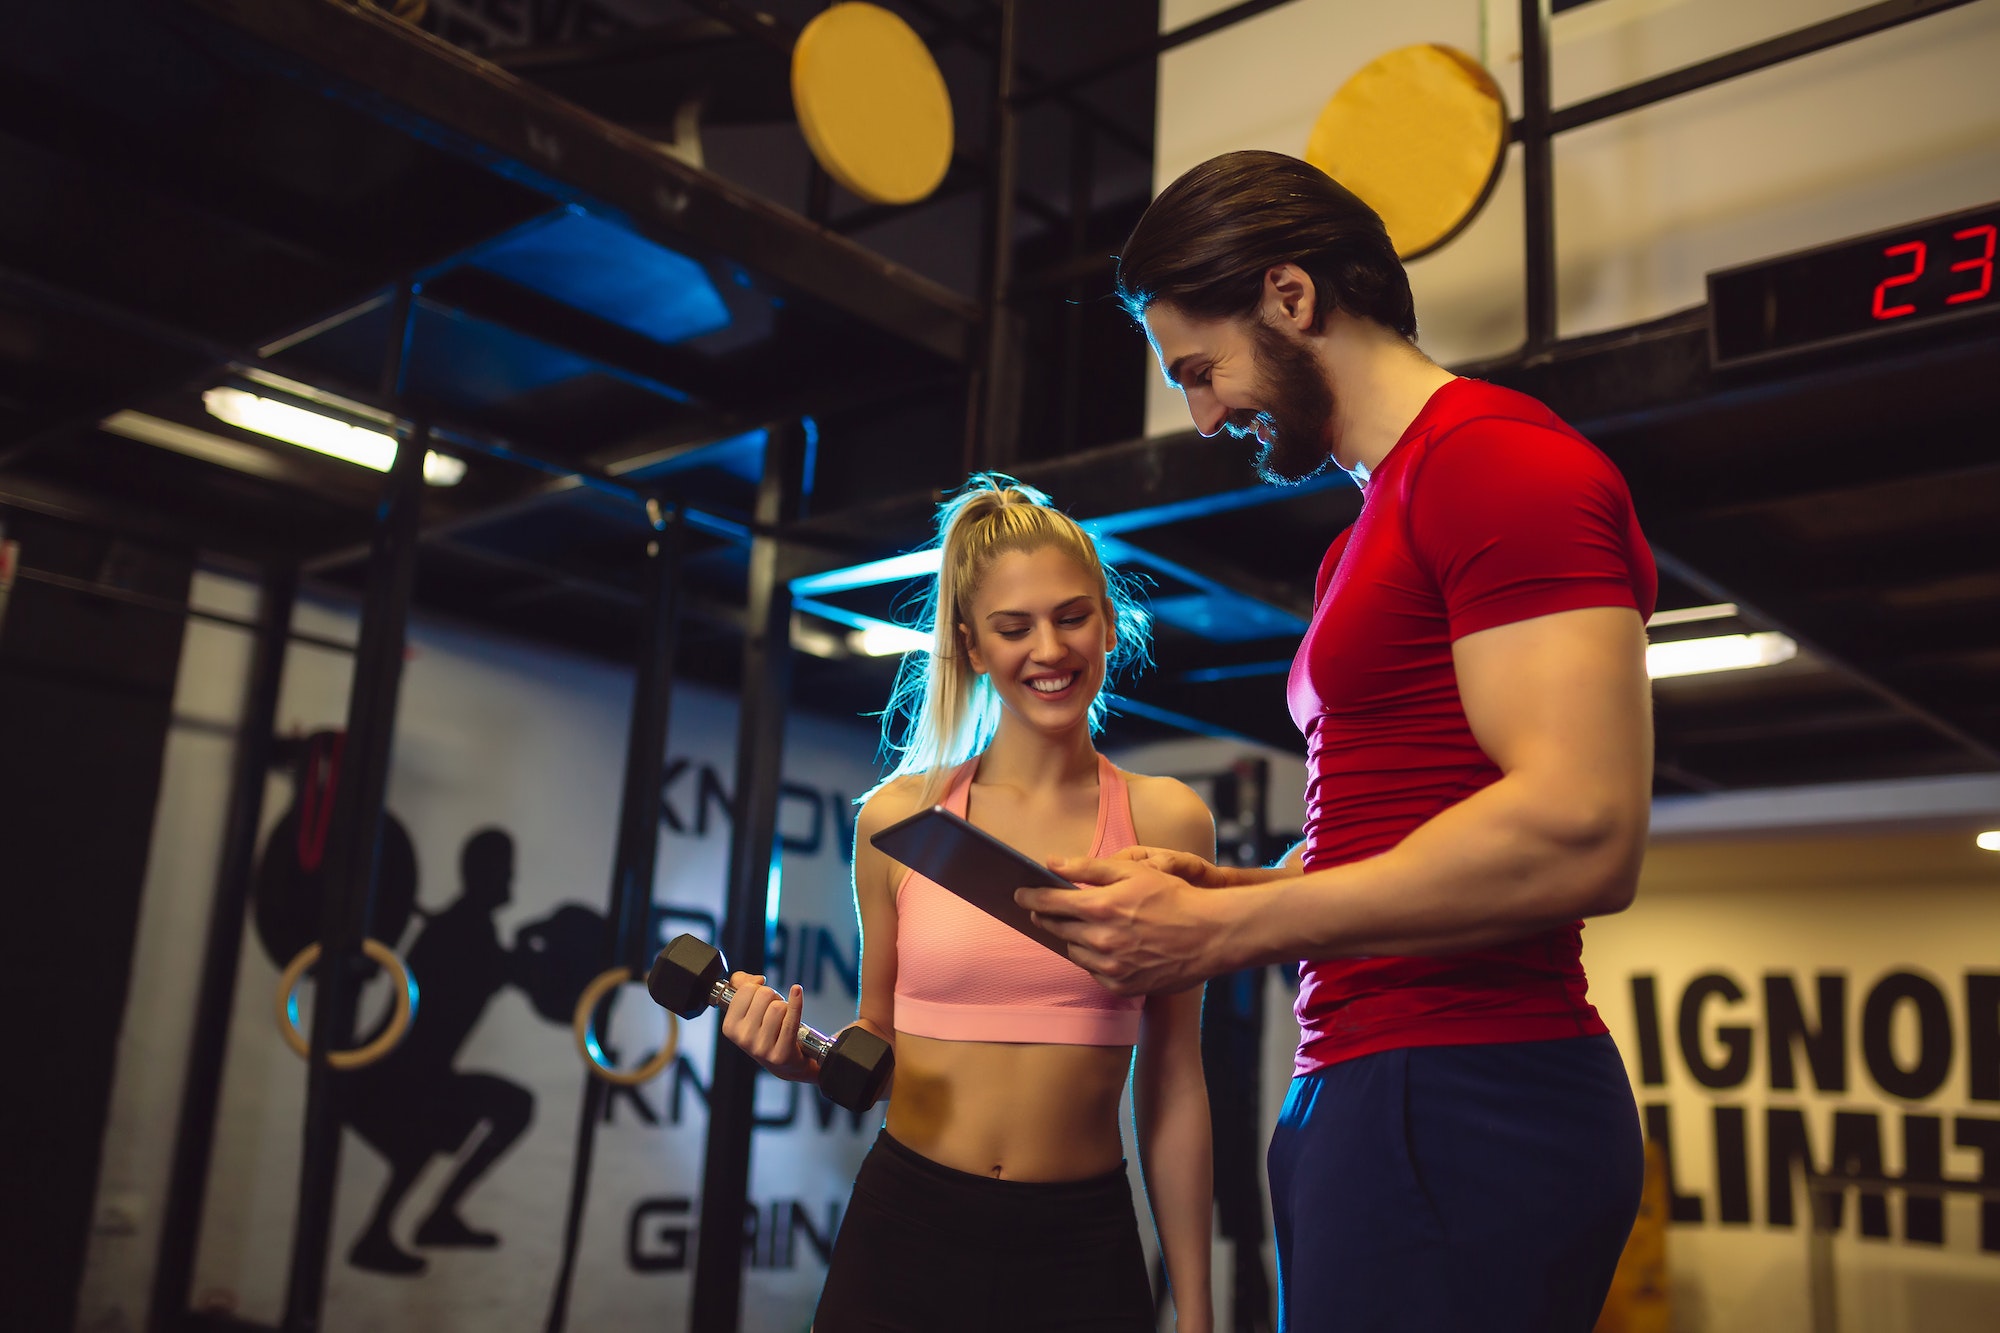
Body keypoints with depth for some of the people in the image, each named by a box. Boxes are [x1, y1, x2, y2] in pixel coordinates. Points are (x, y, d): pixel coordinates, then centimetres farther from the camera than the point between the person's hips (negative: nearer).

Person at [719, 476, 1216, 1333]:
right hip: (904, 1234, 1)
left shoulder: (1166, 823, -3)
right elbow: (877, 1048, 9)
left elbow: (1171, 1081, 0)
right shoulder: (899, 816, -2)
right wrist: (795, 1053, -12)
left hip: (1082, 1254, 0)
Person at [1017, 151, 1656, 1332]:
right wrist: (1223, 890, 6)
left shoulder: (1500, 456, -12)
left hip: (1463, 1097, -9)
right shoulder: (1376, 525, 19)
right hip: (1364, 1090, 9)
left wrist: (1220, 932, -16)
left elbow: (1579, 833, -22)